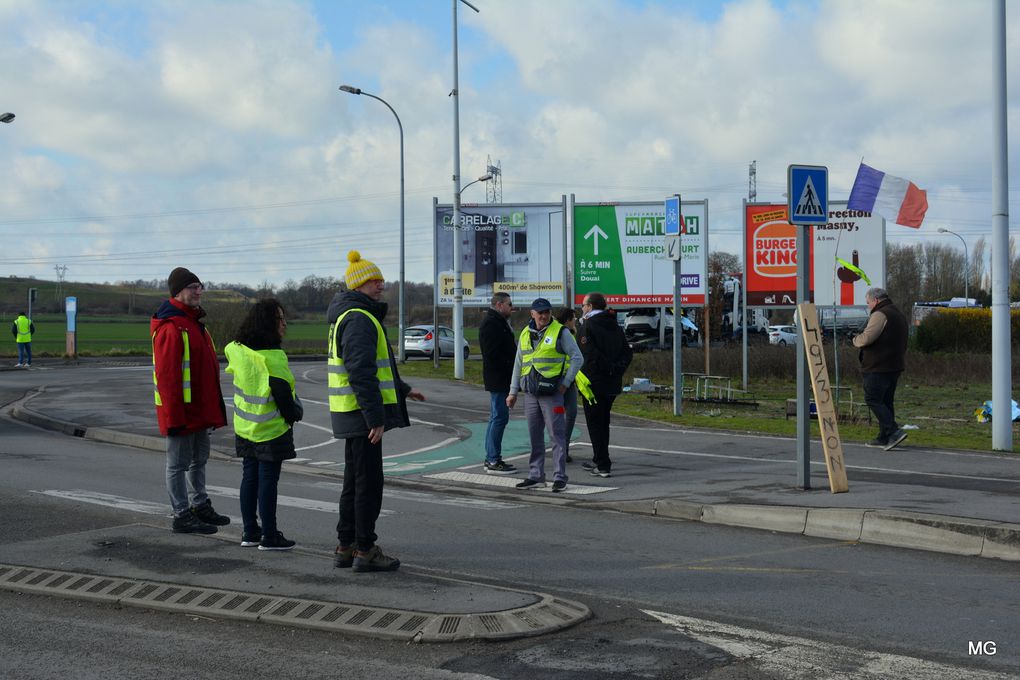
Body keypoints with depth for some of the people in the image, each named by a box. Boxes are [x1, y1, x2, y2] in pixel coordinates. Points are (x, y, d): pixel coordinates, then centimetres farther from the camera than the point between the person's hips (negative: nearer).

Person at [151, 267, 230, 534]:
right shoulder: (170, 328, -18)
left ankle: (200, 506, 31)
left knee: (199, 459, 19)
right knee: (179, 463, 0)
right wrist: (174, 416, -24)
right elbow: (166, 375, -22)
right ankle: (182, 516, 6)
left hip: (201, 409, 10)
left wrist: (213, 408, 21)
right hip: (181, 410, -10)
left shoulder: (195, 322, 14)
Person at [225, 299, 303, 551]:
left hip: (245, 426, 8)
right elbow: (283, 395, -20)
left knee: (250, 477, 13)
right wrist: (295, 414, -2)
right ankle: (269, 536, 3)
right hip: (271, 429, -8)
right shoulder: (272, 358, -23)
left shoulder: (237, 349, 0)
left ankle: (250, 532, 19)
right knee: (268, 480, -2)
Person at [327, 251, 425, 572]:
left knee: (355, 482, 16)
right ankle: (365, 551, 0)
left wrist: (403, 389, 37)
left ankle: (346, 547, 22)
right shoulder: (359, 319, -17)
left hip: (353, 414, 11)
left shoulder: (350, 316, 18)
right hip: (362, 413, -11)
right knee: (369, 483, -5)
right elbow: (361, 373, -24)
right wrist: (376, 418, -25)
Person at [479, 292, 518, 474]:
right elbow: (493, 353, -22)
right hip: (498, 379, -11)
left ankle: (491, 459, 19)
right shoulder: (491, 323, -15)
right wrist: (509, 367, -17)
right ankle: (494, 461, -9)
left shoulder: (499, 322, 20)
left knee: (496, 418, 13)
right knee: (499, 417, -10)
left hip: (501, 379, 11)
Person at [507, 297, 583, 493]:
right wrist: (513, 391, 15)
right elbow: (518, 364, 18)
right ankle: (536, 476, 15)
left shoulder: (560, 332, -4)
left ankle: (560, 477, -4)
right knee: (534, 436, 8)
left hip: (552, 391, -6)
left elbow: (577, 358, -5)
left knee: (557, 434, -6)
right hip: (530, 392, 6)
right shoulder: (525, 335, 13)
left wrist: (566, 383, -10)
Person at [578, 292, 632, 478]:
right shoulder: (614, 326, 13)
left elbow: (589, 354, -23)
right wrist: (617, 370, 2)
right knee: (603, 423, 18)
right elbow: (628, 352, 10)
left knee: (595, 424, -2)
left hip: (594, 382, -8)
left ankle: (603, 466, -4)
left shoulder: (588, 325, -11)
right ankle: (599, 460, 27)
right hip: (612, 384, 8)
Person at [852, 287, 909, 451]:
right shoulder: (899, 315, 20)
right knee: (886, 401, 13)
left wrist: (856, 339, -1)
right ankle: (884, 437, 14)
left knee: (873, 399, -7)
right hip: (895, 366, 10)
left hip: (878, 367, -10)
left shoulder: (880, 315, -13)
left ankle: (894, 431, -17)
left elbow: (866, 338, -23)